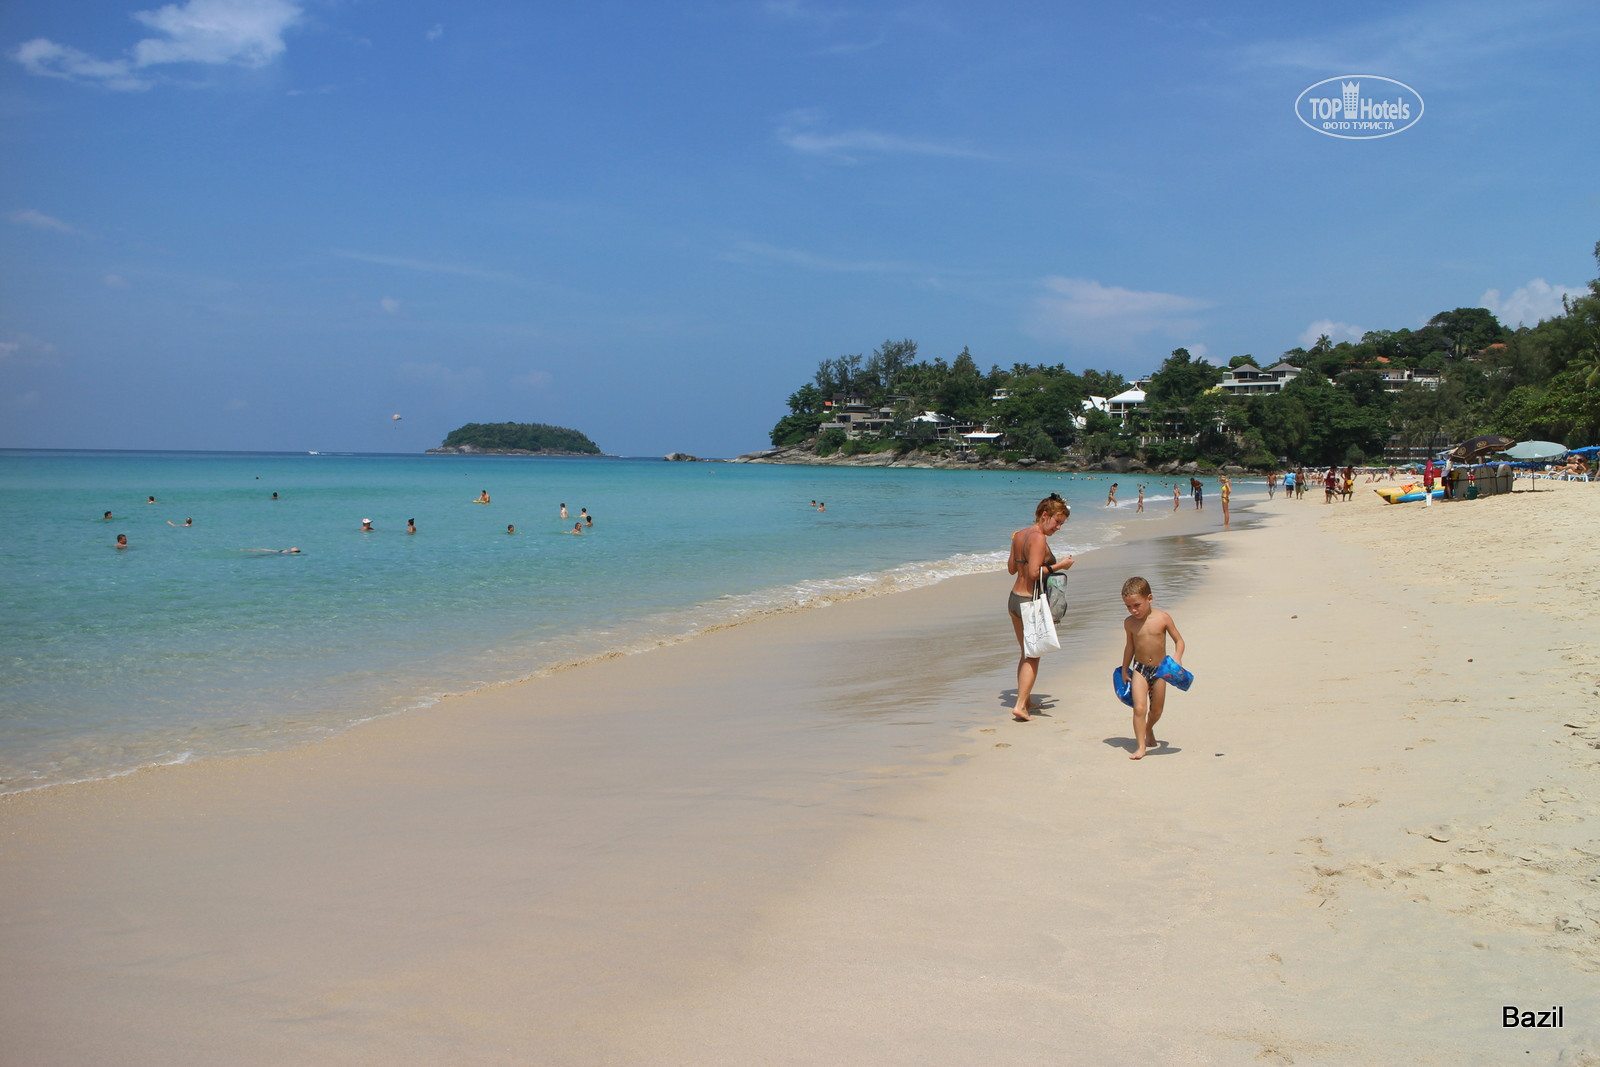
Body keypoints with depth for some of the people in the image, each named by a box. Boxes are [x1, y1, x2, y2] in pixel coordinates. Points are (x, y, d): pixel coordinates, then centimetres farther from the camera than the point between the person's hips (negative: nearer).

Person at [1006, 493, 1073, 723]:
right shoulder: (1038, 538, -17)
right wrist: (1060, 566, -15)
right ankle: (1020, 705, -5)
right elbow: (1035, 572, -24)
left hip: (1014, 599, 8)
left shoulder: (1019, 535, 9)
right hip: (1031, 602, -8)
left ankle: (1026, 700, 26)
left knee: (1026, 654, 19)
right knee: (1033, 657, 0)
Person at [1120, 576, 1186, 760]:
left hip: (1160, 669, 0)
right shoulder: (1129, 622, -5)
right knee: (1139, 708, -15)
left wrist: (1177, 657, -22)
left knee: (1156, 710, 14)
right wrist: (1124, 668, 15)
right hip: (1139, 669, 0)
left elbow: (1179, 640, -4)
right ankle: (1141, 746, -8)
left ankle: (1148, 731, 45)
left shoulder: (1162, 618, -12)